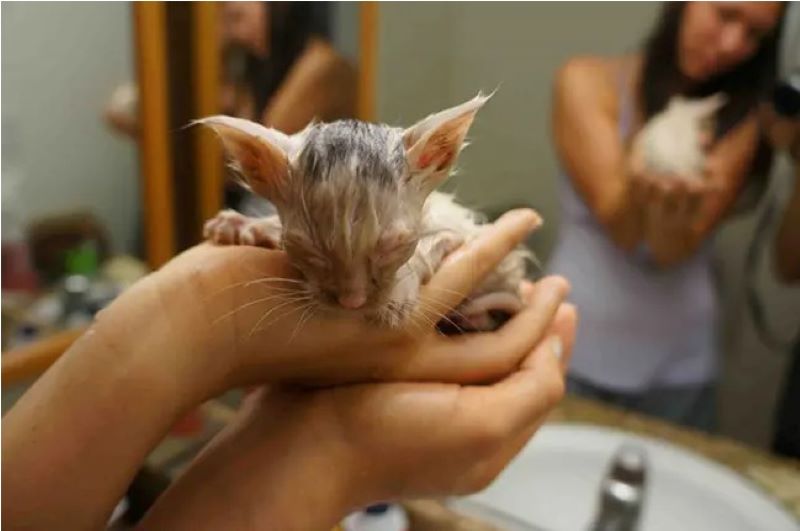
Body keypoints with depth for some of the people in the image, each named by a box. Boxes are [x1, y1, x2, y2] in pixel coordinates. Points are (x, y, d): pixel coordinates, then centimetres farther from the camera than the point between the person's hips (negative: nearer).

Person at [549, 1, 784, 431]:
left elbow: (674, 250, -13)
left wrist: (675, 211, -34)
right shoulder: (588, 82, -6)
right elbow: (618, 225, -14)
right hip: (575, 348, -1)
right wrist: (644, 186, -35)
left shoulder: (743, 117, 0)